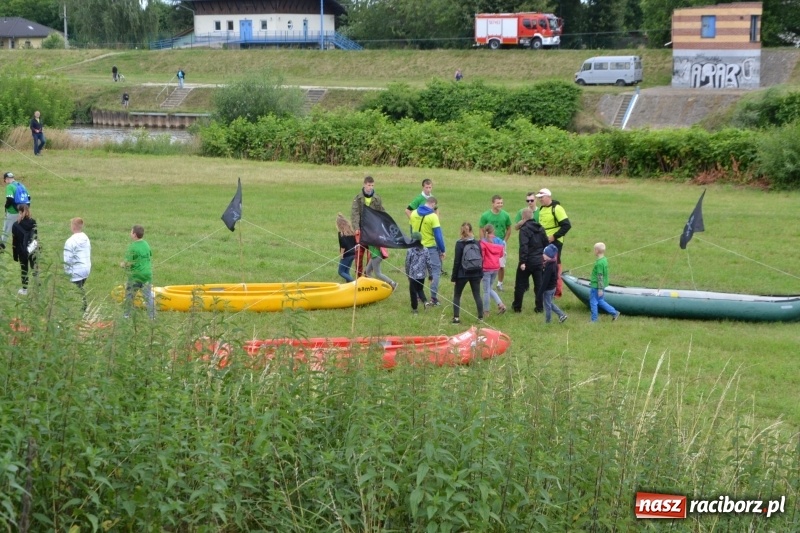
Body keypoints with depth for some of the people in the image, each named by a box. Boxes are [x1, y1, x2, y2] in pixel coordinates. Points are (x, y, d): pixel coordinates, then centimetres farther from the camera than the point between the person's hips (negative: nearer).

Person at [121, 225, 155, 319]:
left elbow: (128, 264, -16)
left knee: (129, 295, 13)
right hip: (147, 274, 5)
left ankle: (127, 315, 24)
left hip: (135, 276, -5)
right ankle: (152, 316, 1)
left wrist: (122, 264, 4)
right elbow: (150, 259, 13)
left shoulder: (132, 247, -15)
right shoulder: (146, 245, 4)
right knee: (148, 296, 6)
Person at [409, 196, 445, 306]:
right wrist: (442, 250, -6)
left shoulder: (414, 214, 2)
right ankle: (433, 298, -7)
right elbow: (438, 235, -15)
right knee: (436, 271, 1)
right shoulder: (433, 216, -16)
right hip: (431, 247, -6)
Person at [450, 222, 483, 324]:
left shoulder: (459, 243, -11)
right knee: (477, 295, 9)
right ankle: (481, 317, 6)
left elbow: (457, 261, -11)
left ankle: (456, 317, 4)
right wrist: (480, 273, 14)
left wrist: (454, 276, -5)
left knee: (457, 296, 10)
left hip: (462, 274, -3)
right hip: (476, 273, 3)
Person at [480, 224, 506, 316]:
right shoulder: (499, 241, 2)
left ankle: (486, 311, 11)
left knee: (486, 291, 4)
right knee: (489, 288, 20)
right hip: (496, 268, 5)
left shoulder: (483, 242, -13)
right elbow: (501, 254, 11)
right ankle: (500, 304, 5)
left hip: (486, 268, -5)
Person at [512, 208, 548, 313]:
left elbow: (523, 246, -22)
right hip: (539, 261, 5)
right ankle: (539, 307, 7)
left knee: (520, 285, 7)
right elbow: (546, 244, 13)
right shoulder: (540, 229, 9)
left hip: (528, 261, -5)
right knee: (539, 285, 8)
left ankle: (517, 306, 15)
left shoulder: (524, 229, -13)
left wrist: (522, 261, -23)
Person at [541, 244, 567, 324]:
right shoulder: (555, 264, 3)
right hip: (553, 288, 9)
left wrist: (541, 291, -21)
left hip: (548, 289, -9)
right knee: (550, 303, 23)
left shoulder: (548, 267, -26)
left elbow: (545, 280, -25)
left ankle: (547, 322, 15)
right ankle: (562, 315, 21)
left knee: (547, 305, 4)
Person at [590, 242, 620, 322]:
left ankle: (594, 320, 11)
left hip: (595, 286, -9)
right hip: (601, 286, 9)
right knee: (600, 301, 19)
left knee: (593, 302, 3)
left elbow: (600, 276, -23)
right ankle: (614, 312, 16)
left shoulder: (599, 263, -23)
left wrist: (600, 289, -20)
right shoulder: (604, 260, 6)